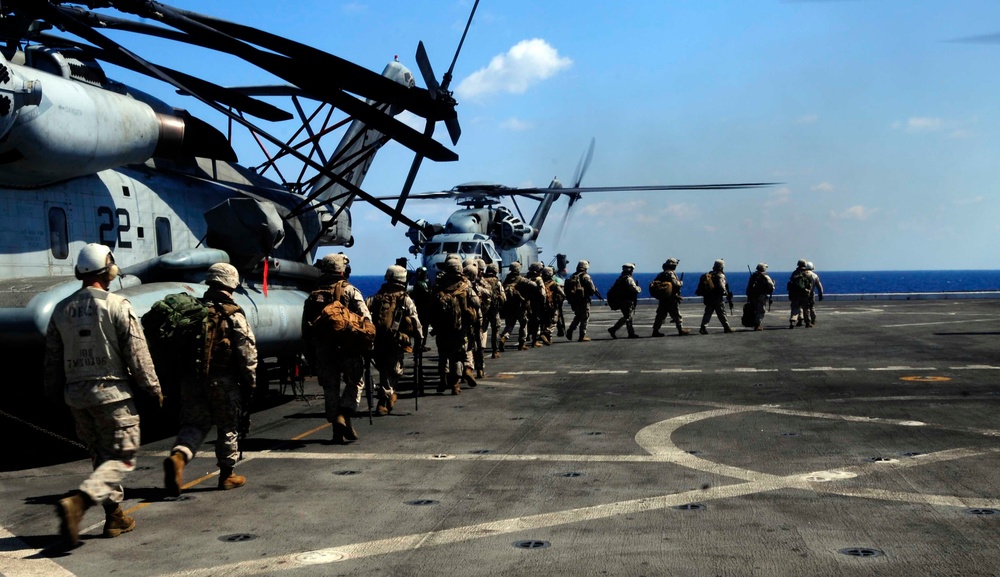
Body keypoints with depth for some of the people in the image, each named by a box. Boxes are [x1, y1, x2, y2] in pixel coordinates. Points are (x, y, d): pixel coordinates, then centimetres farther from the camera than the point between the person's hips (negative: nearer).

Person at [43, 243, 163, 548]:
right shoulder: (118, 305, -10)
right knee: (121, 458, -1)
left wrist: (54, 393, 22)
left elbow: (52, 359, 13)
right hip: (112, 391, -6)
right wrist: (153, 387, -1)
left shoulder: (62, 309, 8)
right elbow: (137, 353, -10)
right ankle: (78, 502, -21)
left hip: (76, 394, 6)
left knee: (101, 455, 18)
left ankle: (115, 516, 20)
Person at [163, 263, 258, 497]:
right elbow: (247, 353, -10)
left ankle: (177, 457, -16)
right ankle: (227, 475, 19)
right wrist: (250, 383, -1)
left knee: (194, 424, 11)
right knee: (228, 427, 10)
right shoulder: (234, 315, -8)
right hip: (223, 381, -4)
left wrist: (180, 379, 20)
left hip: (191, 379, 4)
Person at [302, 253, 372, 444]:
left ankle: (337, 430, 9)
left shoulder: (313, 296, 11)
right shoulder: (350, 291, 0)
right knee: (355, 382, 12)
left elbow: (306, 327, 11)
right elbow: (365, 318, -10)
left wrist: (311, 353, 16)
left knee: (330, 388, 10)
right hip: (348, 347, -3)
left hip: (323, 349, 3)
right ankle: (344, 416, -8)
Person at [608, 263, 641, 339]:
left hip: (621, 301, 10)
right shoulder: (629, 279, -15)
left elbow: (614, 289, 19)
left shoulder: (620, 278, 14)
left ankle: (631, 333, 18)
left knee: (629, 317, 15)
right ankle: (613, 330, -17)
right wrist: (639, 288, 0)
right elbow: (635, 289, -20)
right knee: (627, 317, -10)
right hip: (628, 301, -10)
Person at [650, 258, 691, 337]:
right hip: (671, 299, -7)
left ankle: (655, 331, 6)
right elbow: (675, 283, -22)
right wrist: (681, 282, -2)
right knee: (676, 315, 2)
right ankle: (681, 330, 7)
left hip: (662, 300, 7)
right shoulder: (670, 273, -11)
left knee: (661, 315, 8)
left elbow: (652, 284, 15)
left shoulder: (660, 275, 14)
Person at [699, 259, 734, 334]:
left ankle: (703, 327, -3)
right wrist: (727, 294, -6)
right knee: (722, 314, 3)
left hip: (708, 299, 6)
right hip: (717, 299, -6)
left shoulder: (708, 275, 12)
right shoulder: (720, 275, -10)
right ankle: (727, 327, 10)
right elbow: (721, 287, -17)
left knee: (707, 313, 6)